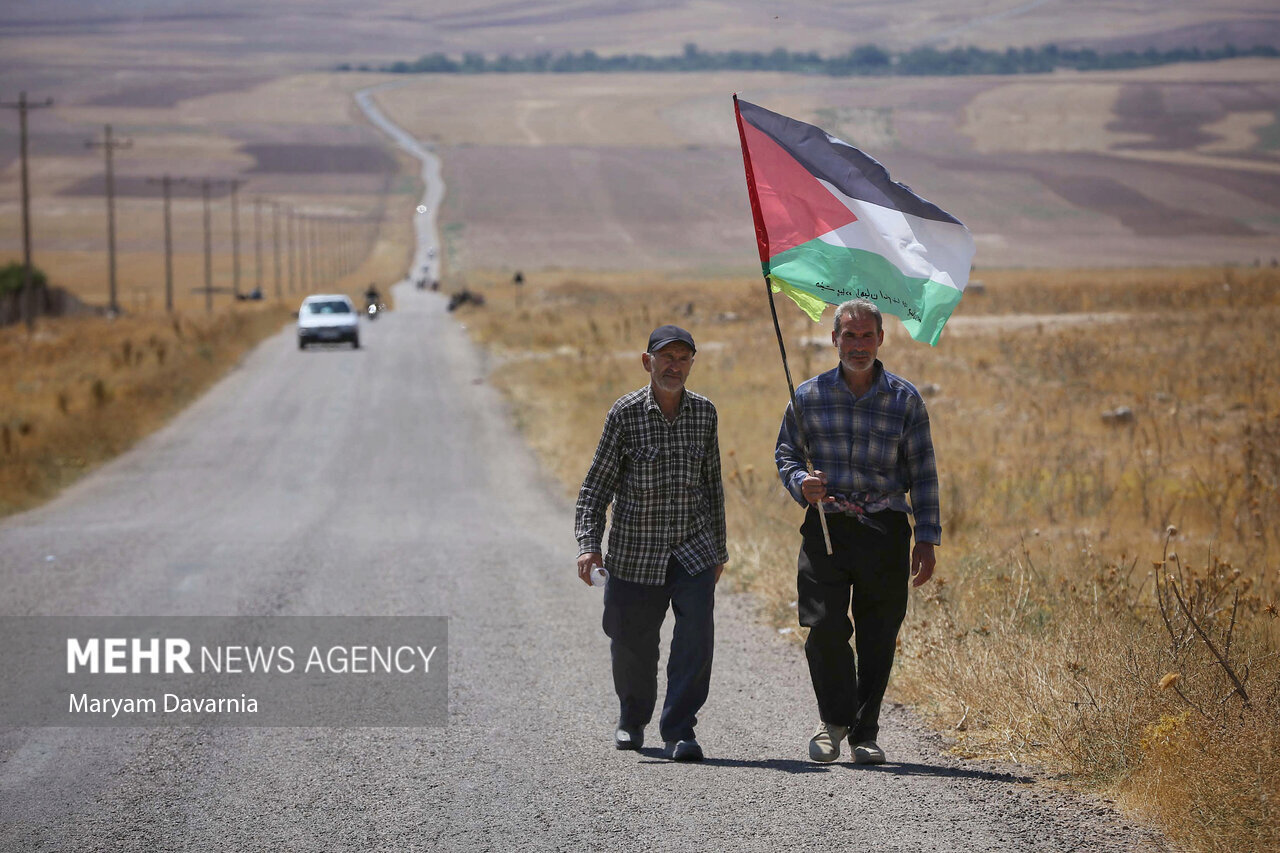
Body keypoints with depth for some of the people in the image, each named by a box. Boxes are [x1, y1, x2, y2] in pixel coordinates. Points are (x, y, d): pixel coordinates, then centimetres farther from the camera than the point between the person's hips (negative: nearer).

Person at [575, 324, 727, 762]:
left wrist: (718, 550, 17)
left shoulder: (704, 413, 3)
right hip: (636, 552, -1)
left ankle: (678, 730, -11)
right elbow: (597, 483, -4)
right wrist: (588, 543, -15)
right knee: (632, 643, 8)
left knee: (697, 633, -16)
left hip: (693, 549, 2)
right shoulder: (626, 413, -6)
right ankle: (632, 719, 34)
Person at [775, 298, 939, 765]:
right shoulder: (808, 395, 6)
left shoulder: (905, 399, 5)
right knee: (824, 627, -11)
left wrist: (927, 539, 1)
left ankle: (865, 733, 15)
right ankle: (835, 718, 11)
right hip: (826, 525, 0)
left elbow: (923, 472, 7)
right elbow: (786, 454, 14)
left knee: (878, 636, 1)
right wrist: (800, 483, -9)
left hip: (885, 529, 0)